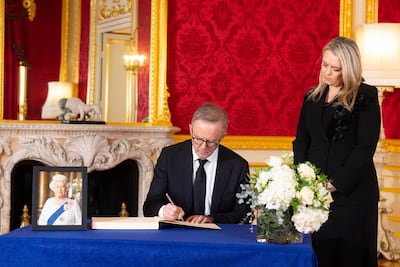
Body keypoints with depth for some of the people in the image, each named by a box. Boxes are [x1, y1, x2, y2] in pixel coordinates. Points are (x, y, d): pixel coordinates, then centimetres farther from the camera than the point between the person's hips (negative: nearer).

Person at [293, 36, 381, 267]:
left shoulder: (365, 96, -3)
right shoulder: (312, 96, 13)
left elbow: (366, 146, -10)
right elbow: (301, 140, 10)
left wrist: (337, 183, -15)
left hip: (353, 193, -4)